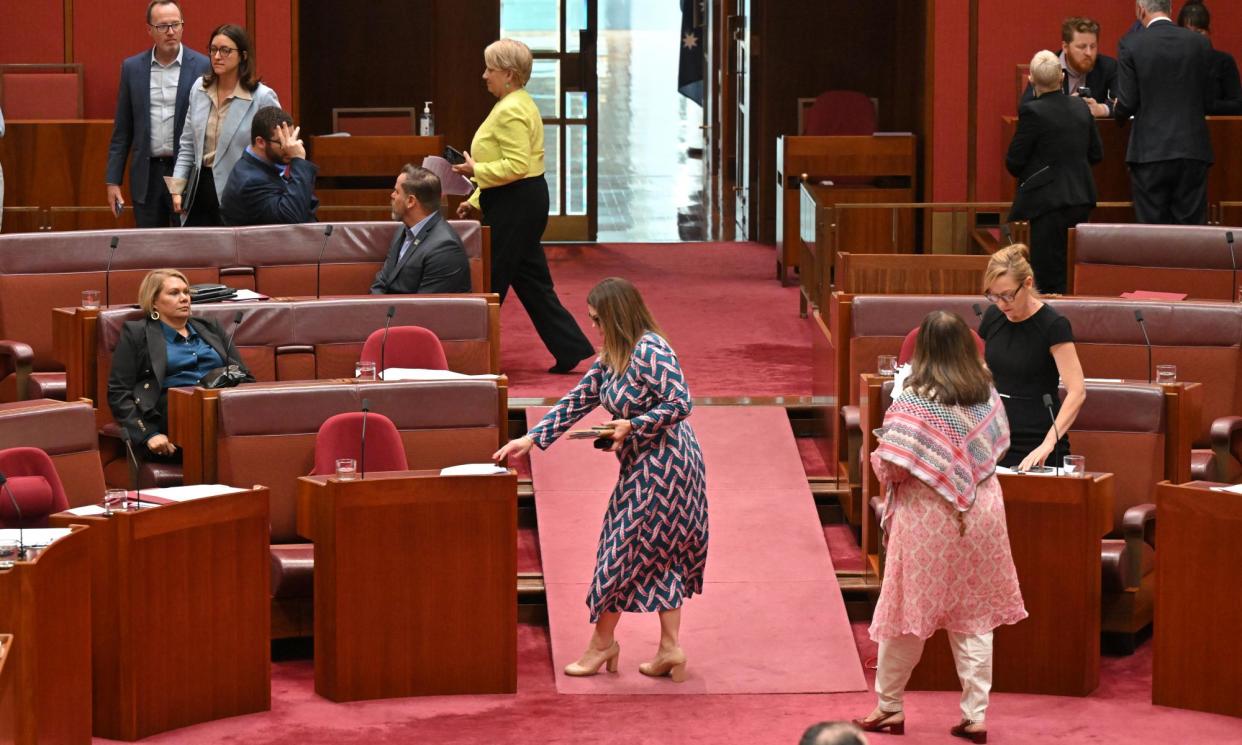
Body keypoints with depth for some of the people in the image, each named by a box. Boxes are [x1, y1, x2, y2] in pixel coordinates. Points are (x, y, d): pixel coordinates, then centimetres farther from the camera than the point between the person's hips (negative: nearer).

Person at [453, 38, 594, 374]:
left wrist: (475, 170, -17)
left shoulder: (511, 111, -18)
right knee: (531, 280, 12)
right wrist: (475, 201, 21)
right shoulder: (518, 104, 17)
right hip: (518, 202, 11)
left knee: (492, 280, -3)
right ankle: (572, 350, 12)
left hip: (516, 204, -11)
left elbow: (517, 166, -26)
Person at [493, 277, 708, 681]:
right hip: (644, 466, 10)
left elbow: (680, 403, -24)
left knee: (624, 548, -2)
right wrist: (531, 439, 7)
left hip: (663, 463, -10)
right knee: (659, 555, 9)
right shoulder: (611, 357, 11)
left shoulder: (650, 352, -19)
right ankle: (670, 648, 11)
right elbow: (575, 402, 13)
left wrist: (632, 425, -22)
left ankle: (602, 643, 10)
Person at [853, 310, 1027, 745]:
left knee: (908, 611, 9)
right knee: (974, 619, 10)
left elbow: (893, 467, -19)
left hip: (928, 516, -5)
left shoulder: (914, 400, -16)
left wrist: (878, 462, 3)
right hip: (980, 511, 5)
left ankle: (889, 707, 20)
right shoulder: (987, 394, 1)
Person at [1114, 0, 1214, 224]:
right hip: (1193, 149, 2)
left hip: (1149, 153, -2)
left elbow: (1127, 103, -5)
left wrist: (1117, 110, 17)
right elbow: (1208, 101, 7)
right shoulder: (1200, 43, 3)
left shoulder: (1131, 45, -5)